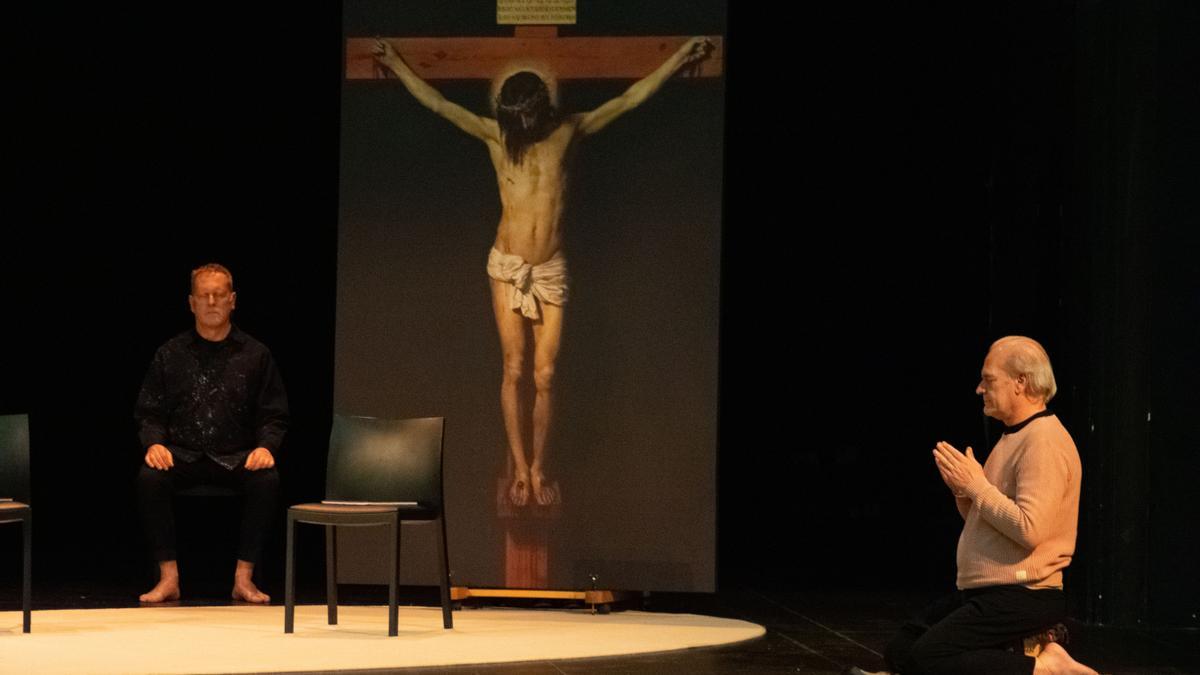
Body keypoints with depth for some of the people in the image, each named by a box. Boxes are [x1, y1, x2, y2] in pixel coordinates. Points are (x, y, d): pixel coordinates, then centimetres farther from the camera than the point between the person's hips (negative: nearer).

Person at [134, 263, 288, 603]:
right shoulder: (170, 354, 8)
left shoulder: (255, 355, 7)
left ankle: (244, 578, -20)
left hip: (236, 456, 0)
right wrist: (154, 443, -12)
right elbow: (149, 412, 9)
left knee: (266, 480, -32)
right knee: (149, 477, -31)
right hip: (182, 454, 1)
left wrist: (266, 447, -13)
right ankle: (169, 578, -21)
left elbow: (274, 416, 7)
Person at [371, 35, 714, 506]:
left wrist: (681, 56, 1)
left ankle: (538, 468, 10)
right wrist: (396, 64, -3)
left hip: (551, 270, 0)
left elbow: (632, 98, 1)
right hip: (507, 267, 0)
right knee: (514, 371, -2)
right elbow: (434, 102, 0)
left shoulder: (567, 132, 0)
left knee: (545, 376, -2)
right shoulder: (495, 136, -1)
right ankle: (519, 470, 5)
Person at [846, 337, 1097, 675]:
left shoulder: (1044, 441, -15)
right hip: (980, 591, 10)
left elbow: (1030, 529, -26)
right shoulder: (1012, 437, 19)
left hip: (1023, 596, -10)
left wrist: (976, 485, -16)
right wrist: (963, 491, 4)